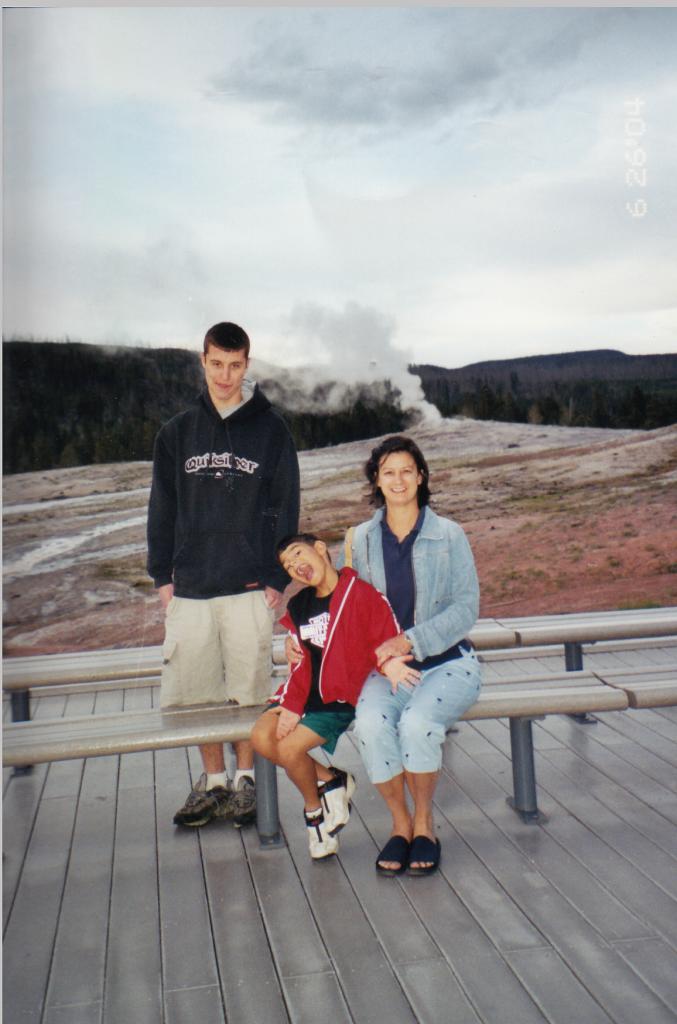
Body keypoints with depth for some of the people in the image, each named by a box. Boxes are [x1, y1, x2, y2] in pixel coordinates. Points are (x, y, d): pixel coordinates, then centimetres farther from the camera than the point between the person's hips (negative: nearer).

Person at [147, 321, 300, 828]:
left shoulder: (271, 430, 2)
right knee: (196, 690, 7)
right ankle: (213, 780, 23)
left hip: (250, 587, -2)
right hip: (189, 587, 3)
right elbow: (163, 508, 11)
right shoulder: (178, 432, 9)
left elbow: (286, 509, 2)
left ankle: (245, 778, 22)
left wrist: (278, 578, -4)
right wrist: (162, 575, 5)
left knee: (249, 689, 4)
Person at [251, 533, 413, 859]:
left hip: (340, 698, -7)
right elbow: (302, 662, 9)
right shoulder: (298, 607, 11)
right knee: (262, 737, -16)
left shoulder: (360, 593, -10)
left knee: (290, 748, -21)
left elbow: (388, 637, -8)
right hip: (307, 694, 7)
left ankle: (314, 807, 12)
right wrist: (292, 704, -4)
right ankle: (329, 781, 7)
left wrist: (388, 660, -30)